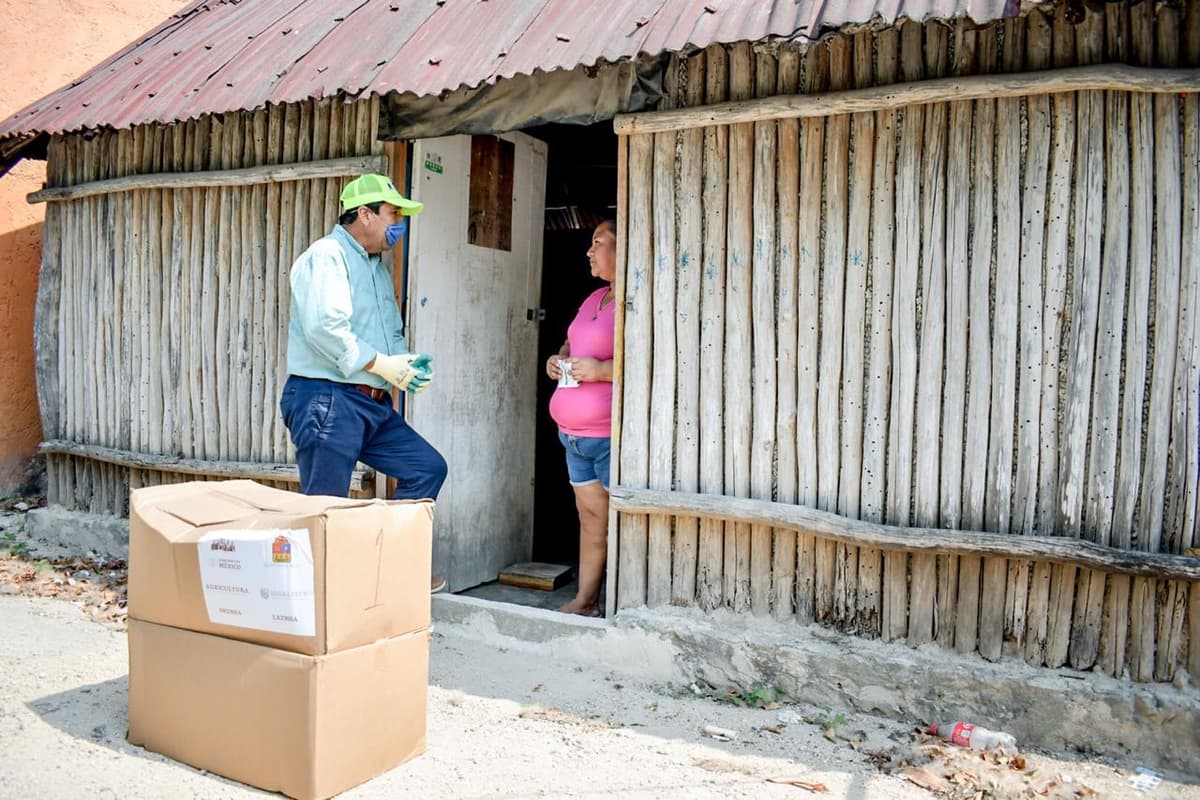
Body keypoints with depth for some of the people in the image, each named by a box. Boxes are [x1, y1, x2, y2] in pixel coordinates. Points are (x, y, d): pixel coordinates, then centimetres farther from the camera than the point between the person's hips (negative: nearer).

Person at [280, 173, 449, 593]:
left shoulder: (379, 267, 20)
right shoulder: (327, 255, -8)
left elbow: (392, 332, 26)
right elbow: (323, 325, -22)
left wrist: (406, 361, 4)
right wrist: (379, 363, -17)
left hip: (374, 405, 9)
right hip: (327, 400, -9)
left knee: (427, 467, 7)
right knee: (325, 508, -4)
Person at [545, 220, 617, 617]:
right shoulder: (594, 298, 18)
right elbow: (571, 344, 32)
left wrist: (601, 369, -21)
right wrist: (558, 360, 11)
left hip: (611, 435, -9)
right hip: (575, 433, 9)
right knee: (590, 514, 13)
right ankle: (585, 599, 20)